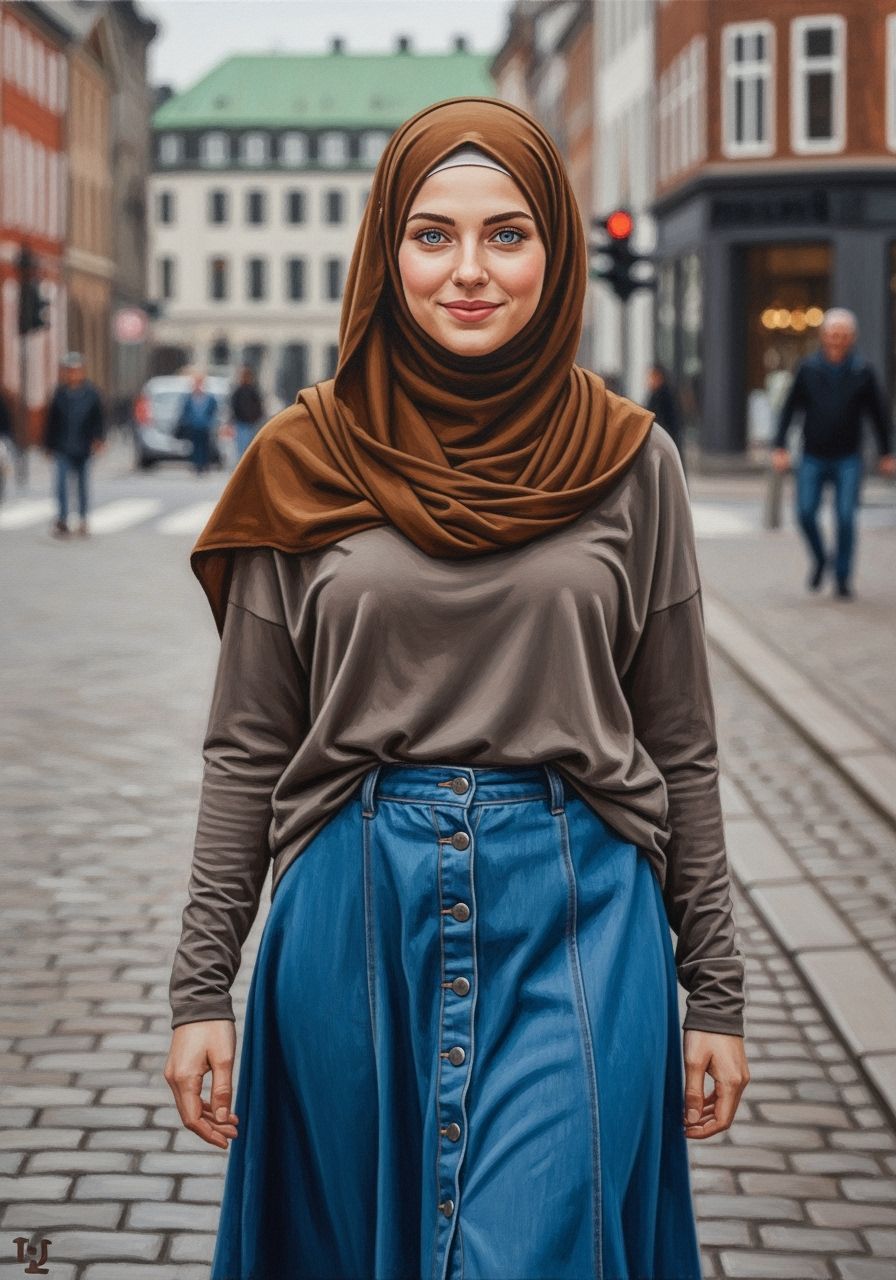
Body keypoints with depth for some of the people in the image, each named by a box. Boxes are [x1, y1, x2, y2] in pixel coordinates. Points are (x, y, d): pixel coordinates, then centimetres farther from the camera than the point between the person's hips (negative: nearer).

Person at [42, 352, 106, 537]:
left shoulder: (91, 393, -2)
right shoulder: (60, 394, 1)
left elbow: (99, 418, 0)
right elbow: (51, 420, 8)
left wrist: (99, 439, -13)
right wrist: (49, 445, 9)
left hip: (83, 448, 0)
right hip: (63, 448, 0)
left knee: (83, 483, 9)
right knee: (61, 482, -8)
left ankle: (83, 520, 21)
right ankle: (62, 520, -2)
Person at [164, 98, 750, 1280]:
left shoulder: (627, 459, 1)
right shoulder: (307, 461, 1)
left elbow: (680, 745, 5)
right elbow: (247, 747, 4)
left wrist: (717, 994, 5)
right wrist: (201, 989, 1)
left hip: (577, 919, -1)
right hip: (360, 918, 1)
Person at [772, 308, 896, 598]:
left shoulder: (862, 371, -1)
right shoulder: (808, 368, 0)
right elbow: (788, 409, 6)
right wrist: (780, 446, -2)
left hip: (848, 459, -1)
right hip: (813, 457, 1)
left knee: (845, 518, -8)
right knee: (806, 514, -7)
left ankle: (842, 577, 5)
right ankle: (819, 560, 20)